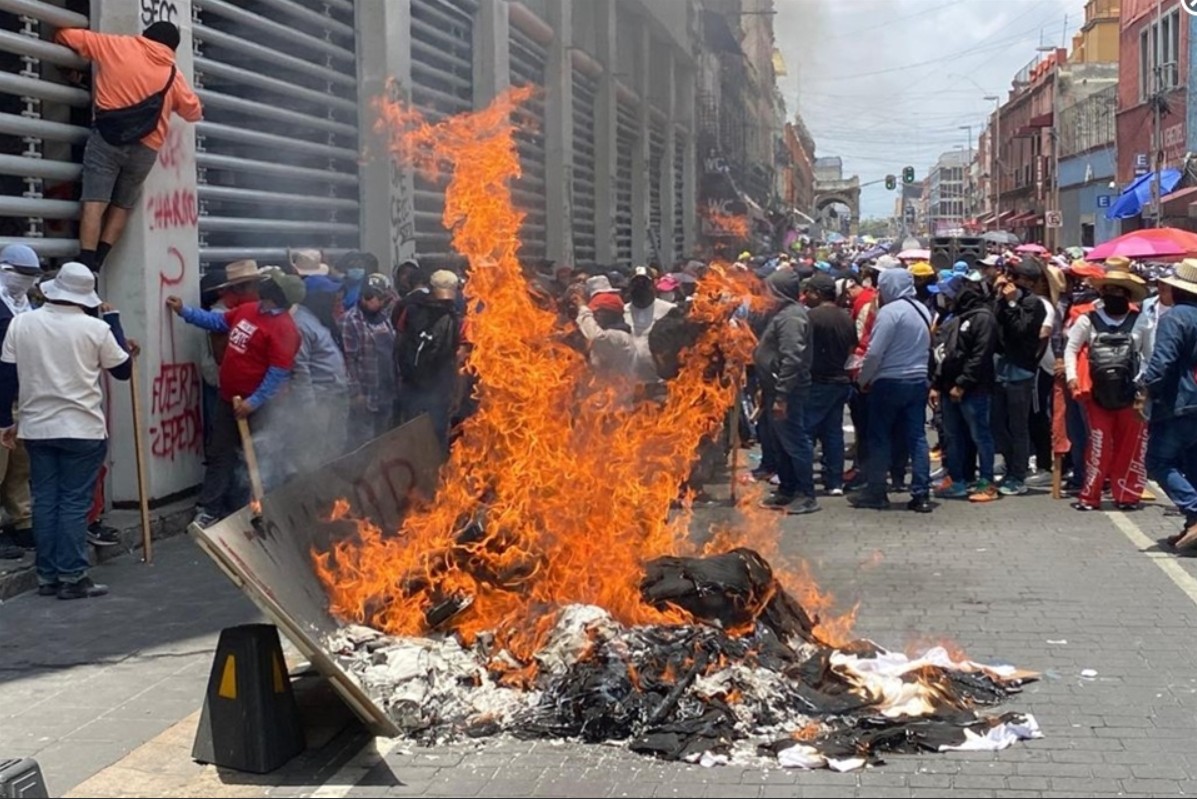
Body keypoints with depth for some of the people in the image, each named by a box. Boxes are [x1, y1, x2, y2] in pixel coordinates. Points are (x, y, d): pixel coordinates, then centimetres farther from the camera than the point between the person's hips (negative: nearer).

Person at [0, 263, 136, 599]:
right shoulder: (96, 328, -8)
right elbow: (123, 370, 6)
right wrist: (113, 319, 13)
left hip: (36, 427, 4)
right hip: (82, 429, -4)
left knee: (44, 501, 9)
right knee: (75, 502, 0)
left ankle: (47, 575, 14)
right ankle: (72, 577, 0)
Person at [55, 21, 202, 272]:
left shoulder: (116, 46, 8)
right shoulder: (174, 75, 12)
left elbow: (68, 36, 15)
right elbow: (194, 111, 25)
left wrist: (60, 39, 38)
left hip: (107, 137, -2)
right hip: (145, 148, 2)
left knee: (94, 203, -7)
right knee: (122, 207, 13)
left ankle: (85, 268, -18)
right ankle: (96, 264, 1)